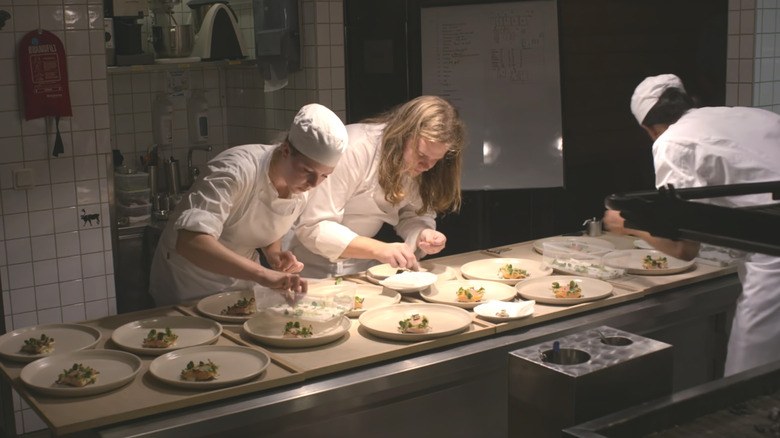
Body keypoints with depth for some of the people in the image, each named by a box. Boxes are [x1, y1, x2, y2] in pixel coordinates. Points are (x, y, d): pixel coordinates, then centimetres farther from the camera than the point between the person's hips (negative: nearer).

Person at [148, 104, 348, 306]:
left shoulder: (302, 184, -8)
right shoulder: (237, 170, -30)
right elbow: (188, 241, -41)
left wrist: (274, 253, -11)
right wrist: (262, 274, -49)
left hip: (241, 284, 5)